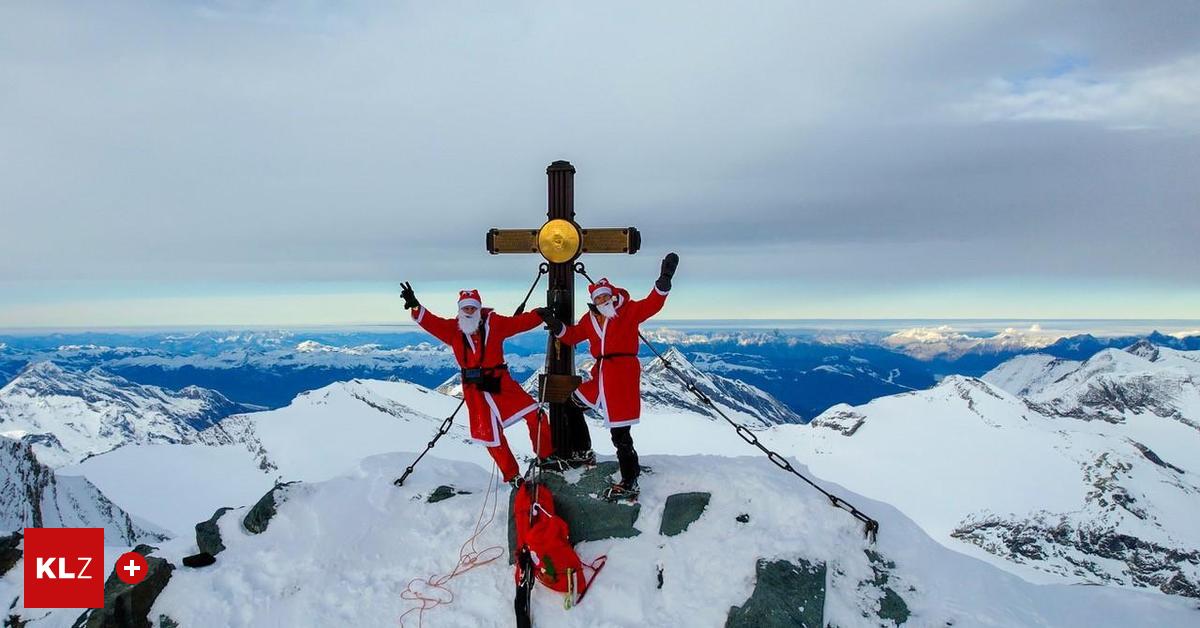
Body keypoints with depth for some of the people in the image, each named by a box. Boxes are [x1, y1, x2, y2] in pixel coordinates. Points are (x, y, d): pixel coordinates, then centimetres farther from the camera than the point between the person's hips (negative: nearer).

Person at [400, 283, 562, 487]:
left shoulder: (494, 322, -2)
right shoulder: (453, 329, 2)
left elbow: (518, 322, -11)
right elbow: (431, 322, -8)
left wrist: (540, 315, -26)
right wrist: (415, 307, -24)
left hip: (500, 382, -1)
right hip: (474, 388, 1)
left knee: (535, 414, -11)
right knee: (490, 433, 5)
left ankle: (547, 456, 10)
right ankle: (511, 475, 21)